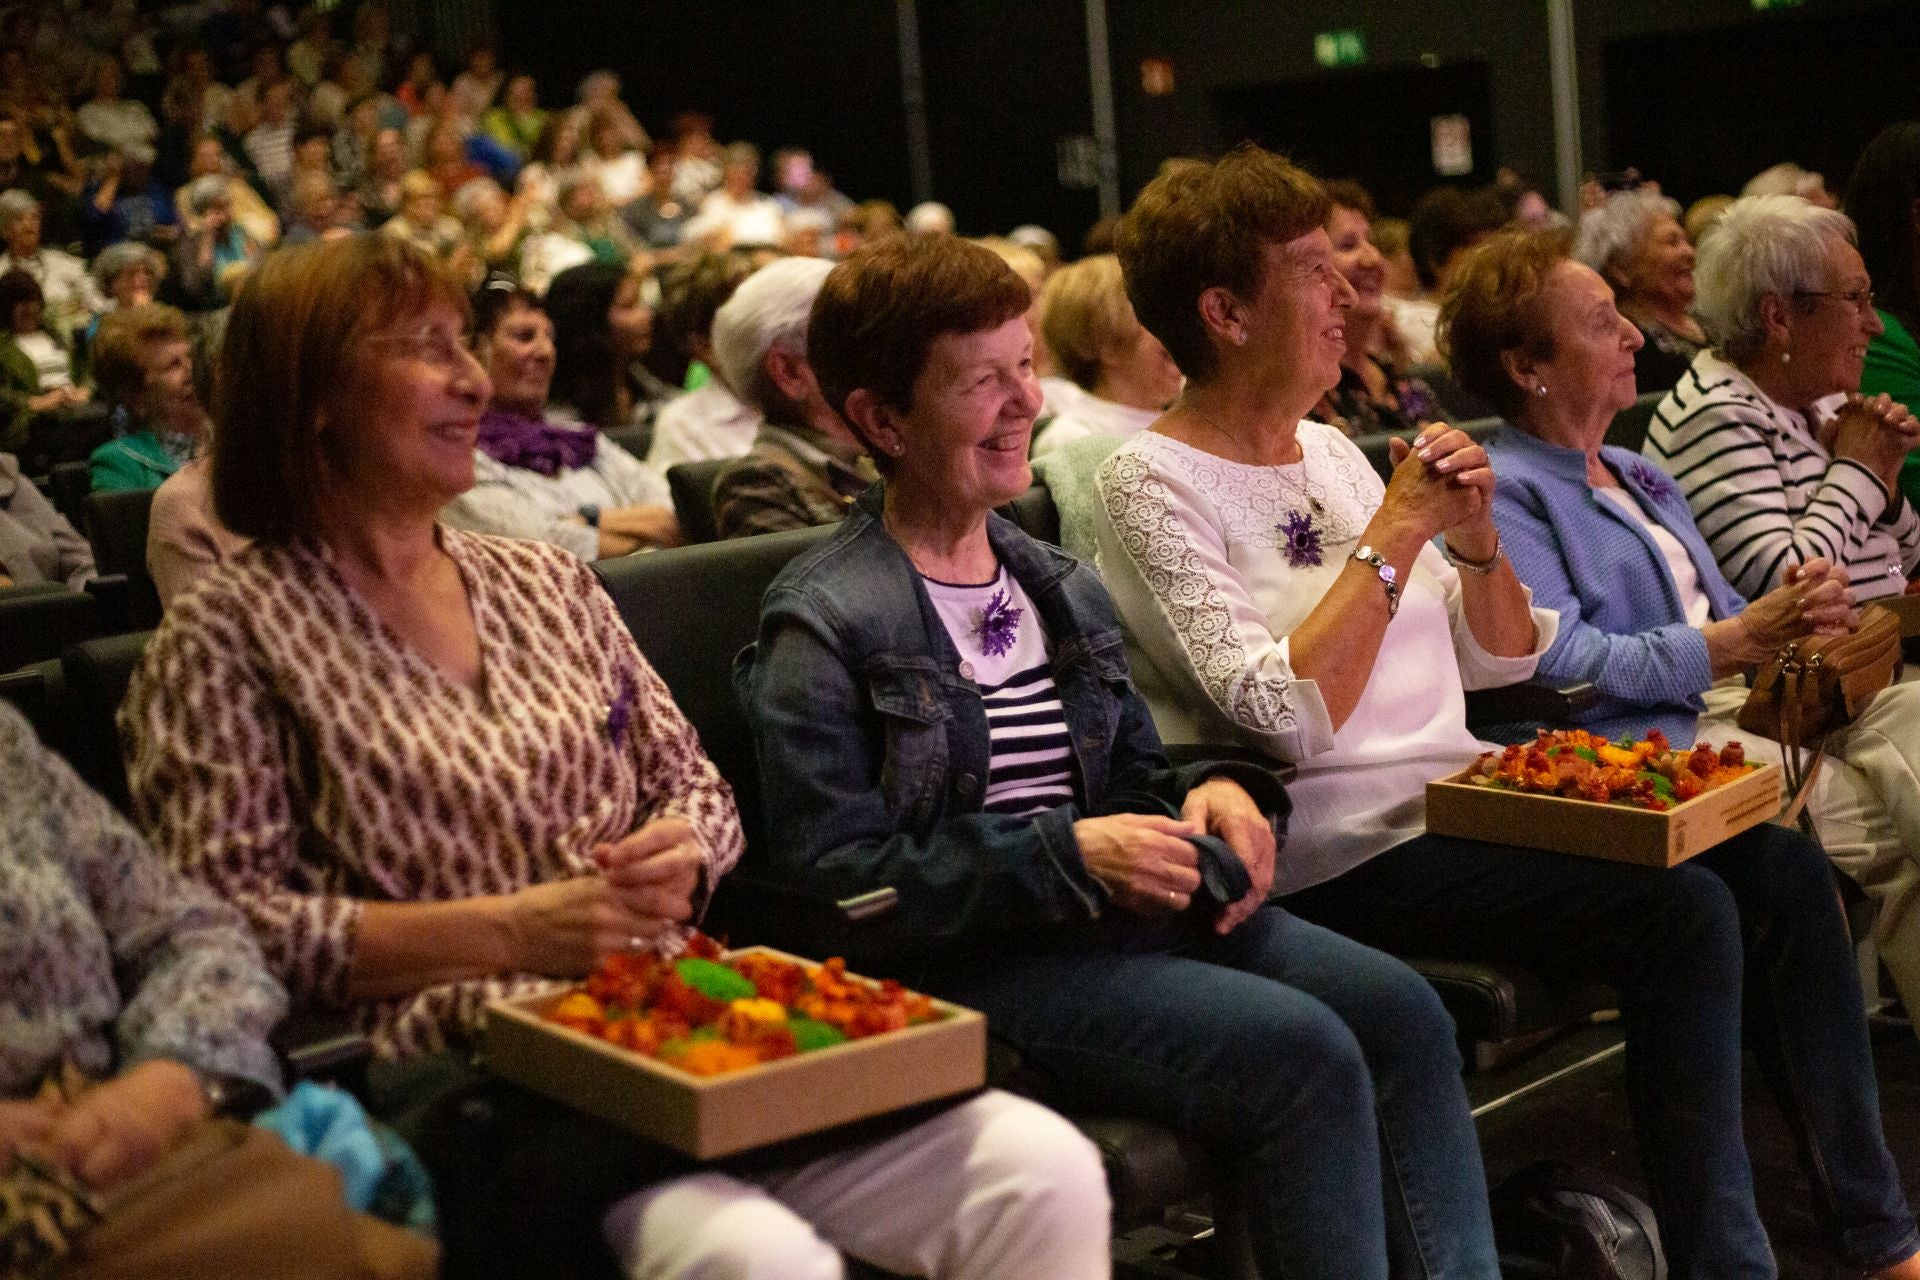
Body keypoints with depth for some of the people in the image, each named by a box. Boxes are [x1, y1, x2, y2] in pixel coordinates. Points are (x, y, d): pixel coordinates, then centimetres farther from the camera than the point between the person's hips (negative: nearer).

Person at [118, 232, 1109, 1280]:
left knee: (1044, 1171, -15)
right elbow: (225, 924, -8)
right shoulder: (230, 633, 2)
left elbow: (697, 789, 22)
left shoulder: (547, 581, 20)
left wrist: (678, 859, -2)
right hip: (459, 1068, -6)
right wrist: (509, 932, -13)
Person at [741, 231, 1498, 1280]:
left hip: (1123, 912, 8)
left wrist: (1211, 794, 0)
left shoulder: (1062, 588, 18)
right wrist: (1064, 853, -20)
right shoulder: (823, 626, -6)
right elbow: (835, 873, -14)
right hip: (967, 955, -7)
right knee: (1304, 1055, -25)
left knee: (1398, 1009, -14)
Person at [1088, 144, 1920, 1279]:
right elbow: (1288, 716, -21)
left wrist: (1475, 529, -2)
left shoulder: (1330, 450, 15)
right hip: (1347, 846, -8)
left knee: (1783, 869, -7)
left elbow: (1499, 657, 17)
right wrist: (1397, 527, -17)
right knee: (1684, 915, -23)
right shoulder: (1155, 483, -8)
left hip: (1465, 794, 8)